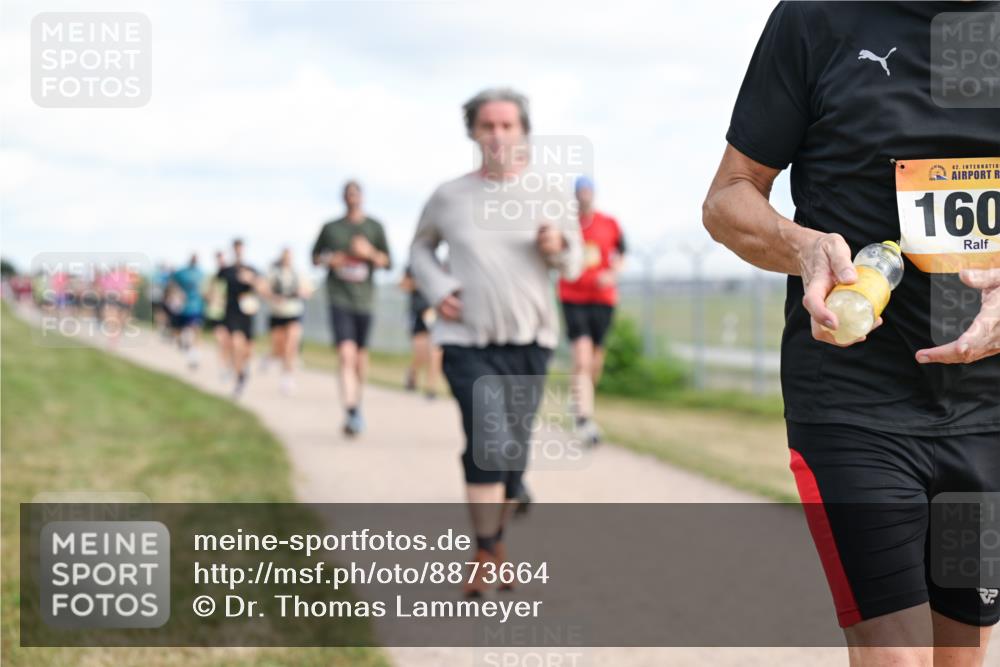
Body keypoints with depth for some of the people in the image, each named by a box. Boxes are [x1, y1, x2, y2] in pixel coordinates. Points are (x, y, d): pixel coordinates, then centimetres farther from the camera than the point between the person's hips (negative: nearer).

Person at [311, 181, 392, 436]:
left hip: (364, 299, 2)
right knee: (346, 354, -17)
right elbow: (315, 256, 16)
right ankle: (351, 413, -25)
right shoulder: (331, 228, 5)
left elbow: (387, 262, 5)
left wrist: (370, 253, -14)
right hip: (339, 299, -2)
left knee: (361, 355, 13)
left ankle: (357, 402, 36)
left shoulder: (374, 227, 6)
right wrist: (329, 260, -6)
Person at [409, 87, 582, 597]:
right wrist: (437, 289, 0)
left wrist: (558, 246, -15)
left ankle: (497, 541, 32)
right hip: (468, 341, -2)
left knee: (514, 451, 10)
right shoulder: (449, 196, 0)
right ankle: (484, 555, -10)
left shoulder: (551, 193, 0)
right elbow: (420, 246, 18)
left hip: (530, 343, 2)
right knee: (490, 441, -19)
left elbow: (573, 267, 8)